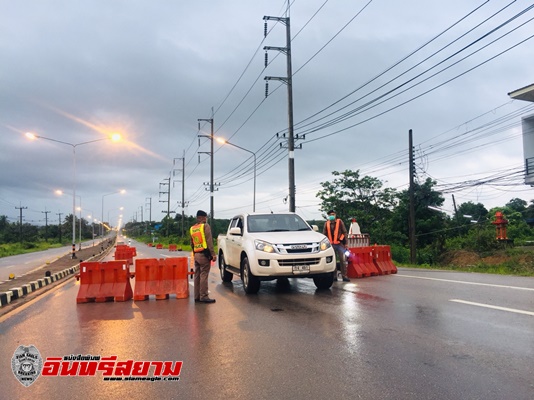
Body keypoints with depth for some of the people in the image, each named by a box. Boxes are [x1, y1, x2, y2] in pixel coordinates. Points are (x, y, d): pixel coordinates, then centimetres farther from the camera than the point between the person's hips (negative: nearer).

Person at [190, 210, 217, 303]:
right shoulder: (205, 226, -7)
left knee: (197, 276, 10)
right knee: (204, 276, -7)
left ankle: (197, 297, 14)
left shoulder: (192, 228, 15)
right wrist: (213, 254, -15)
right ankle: (204, 297, -8)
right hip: (204, 254, -7)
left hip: (196, 255, 7)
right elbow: (209, 241, -14)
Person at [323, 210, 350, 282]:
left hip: (340, 244, -2)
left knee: (342, 260, -5)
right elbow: (324, 234, 12)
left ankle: (344, 276, -1)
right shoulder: (327, 224, 9)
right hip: (331, 245, 2)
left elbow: (344, 232, 4)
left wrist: (345, 243, -1)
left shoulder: (339, 222, 4)